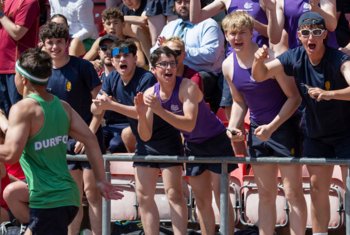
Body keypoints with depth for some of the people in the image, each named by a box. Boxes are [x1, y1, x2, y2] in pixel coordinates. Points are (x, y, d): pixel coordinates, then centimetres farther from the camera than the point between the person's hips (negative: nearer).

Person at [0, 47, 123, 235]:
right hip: (68, 196, 9)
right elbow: (91, 140, 7)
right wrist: (101, 180, 12)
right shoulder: (62, 106, 10)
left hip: (47, 202, -9)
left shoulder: (23, 108, -13)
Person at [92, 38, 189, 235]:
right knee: (144, 196, 6)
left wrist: (111, 105, -32)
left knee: (174, 194, -10)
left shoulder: (146, 79, -21)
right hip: (144, 144, 8)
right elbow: (96, 109, -1)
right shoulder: (112, 80, 1)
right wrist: (98, 105, -25)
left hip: (166, 140, -7)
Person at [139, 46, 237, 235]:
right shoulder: (150, 94, -9)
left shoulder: (187, 87, -25)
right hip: (192, 145, 6)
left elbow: (189, 124, -37)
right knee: (201, 200, 9)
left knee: (220, 196, -8)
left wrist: (159, 110, -43)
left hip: (215, 141, -6)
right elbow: (145, 136, -9)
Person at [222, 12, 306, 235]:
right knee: (265, 194, 11)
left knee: (293, 192, -4)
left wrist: (272, 127, -22)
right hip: (258, 130, 6)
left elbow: (294, 97, -16)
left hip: (284, 127, -6)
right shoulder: (229, 66, -1)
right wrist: (234, 126, -4)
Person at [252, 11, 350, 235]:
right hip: (316, 133, 5)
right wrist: (259, 60, -28)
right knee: (318, 188, 8)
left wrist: (329, 94, -56)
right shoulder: (295, 57, -11)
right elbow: (260, 75, -7)